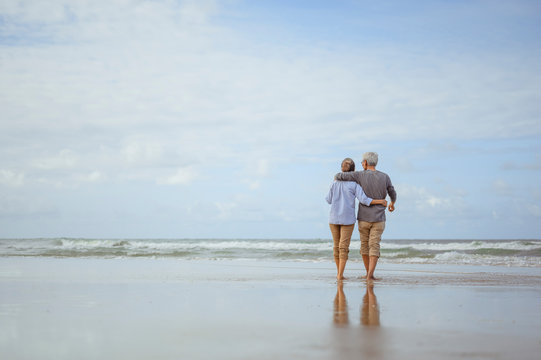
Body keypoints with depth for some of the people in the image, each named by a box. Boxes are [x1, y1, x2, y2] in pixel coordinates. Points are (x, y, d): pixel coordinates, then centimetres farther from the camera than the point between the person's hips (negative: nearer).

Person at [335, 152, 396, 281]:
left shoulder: (360, 175, -10)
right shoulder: (385, 177, -2)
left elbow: (339, 176, -13)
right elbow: (392, 194, 14)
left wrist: (336, 179, 13)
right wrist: (392, 203, 37)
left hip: (363, 218, 0)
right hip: (378, 219, 0)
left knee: (365, 245, 16)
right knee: (374, 246, -2)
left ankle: (368, 273, 25)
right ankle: (370, 275, -16)